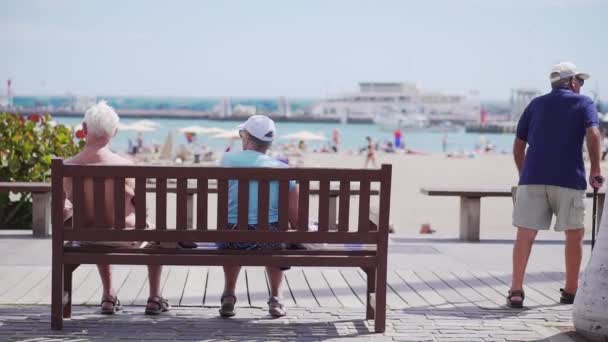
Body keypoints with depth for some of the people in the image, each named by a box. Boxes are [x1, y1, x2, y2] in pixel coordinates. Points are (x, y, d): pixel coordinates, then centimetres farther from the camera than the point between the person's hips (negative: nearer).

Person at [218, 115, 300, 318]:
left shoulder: (228, 160, -1)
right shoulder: (281, 169, -2)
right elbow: (295, 217, -3)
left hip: (232, 239, 0)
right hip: (269, 240, 0)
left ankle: (228, 295, 31)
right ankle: (276, 298, 29)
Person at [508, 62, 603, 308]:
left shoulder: (536, 104, 19)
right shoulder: (583, 103, 9)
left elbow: (518, 145, 18)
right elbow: (593, 134, -10)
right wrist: (596, 169, -4)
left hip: (532, 177, 2)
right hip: (569, 178, -2)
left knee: (525, 234, 1)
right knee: (574, 234, 13)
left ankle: (516, 291, -6)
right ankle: (570, 291, 19)